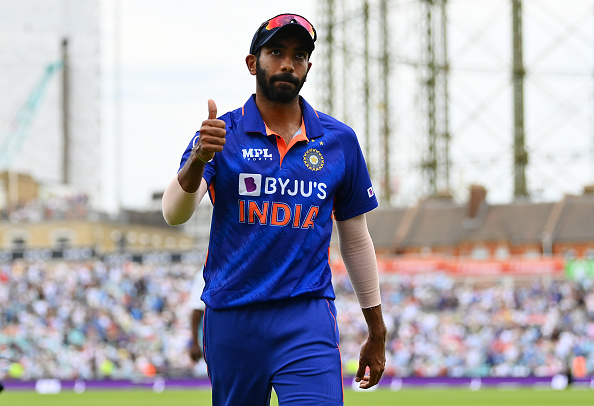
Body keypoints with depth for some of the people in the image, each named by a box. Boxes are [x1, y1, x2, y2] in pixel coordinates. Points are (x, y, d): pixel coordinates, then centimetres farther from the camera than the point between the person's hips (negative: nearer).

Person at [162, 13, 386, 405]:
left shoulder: (339, 140, 7)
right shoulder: (221, 135, 2)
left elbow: (355, 238, 15)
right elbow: (174, 213, -13)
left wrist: (377, 332, 16)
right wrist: (199, 159, -34)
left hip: (308, 318, 0)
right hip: (232, 318, 0)